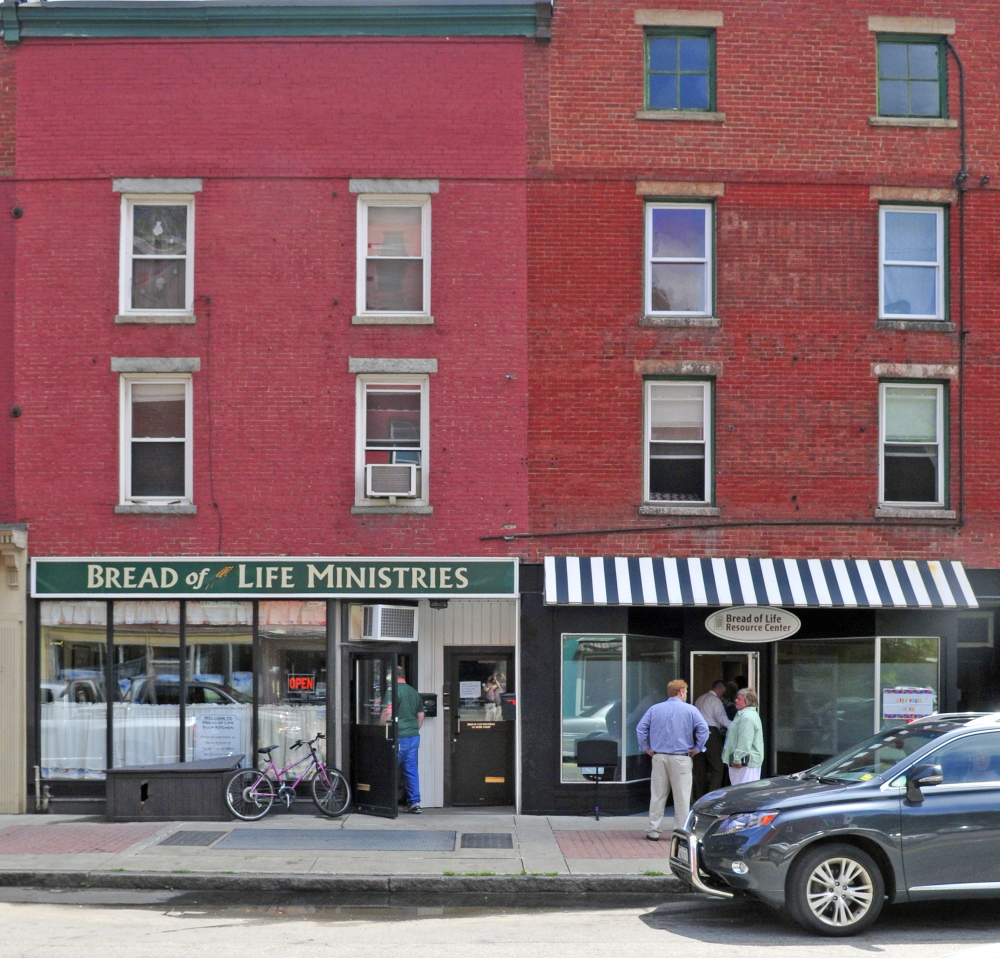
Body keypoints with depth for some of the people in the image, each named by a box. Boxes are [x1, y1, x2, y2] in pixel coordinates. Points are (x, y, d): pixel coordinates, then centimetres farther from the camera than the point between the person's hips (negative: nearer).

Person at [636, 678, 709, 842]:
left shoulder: (655, 709, 7)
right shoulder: (690, 710, -1)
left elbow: (641, 728, 3)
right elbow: (703, 729, -10)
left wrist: (647, 748, 8)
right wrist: (697, 748, -2)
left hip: (659, 757, 3)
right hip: (681, 759, -3)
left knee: (657, 796, 8)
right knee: (682, 797, 3)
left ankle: (653, 831, 9)